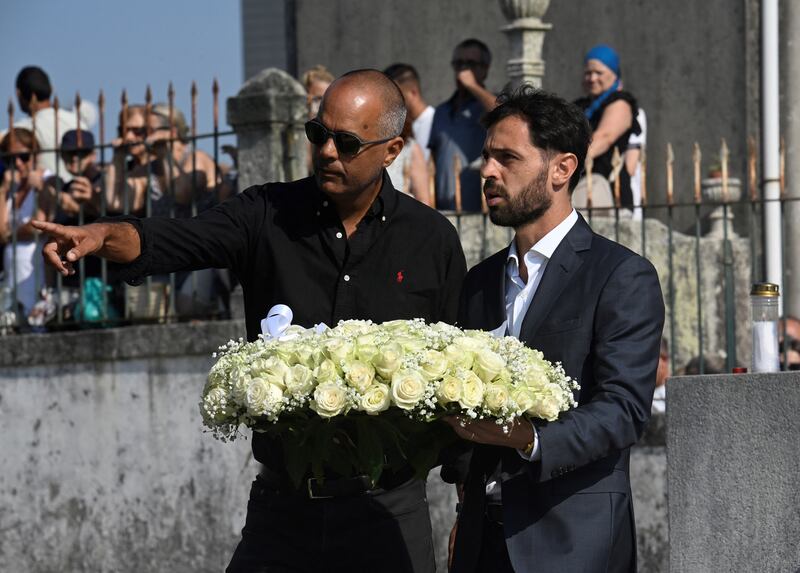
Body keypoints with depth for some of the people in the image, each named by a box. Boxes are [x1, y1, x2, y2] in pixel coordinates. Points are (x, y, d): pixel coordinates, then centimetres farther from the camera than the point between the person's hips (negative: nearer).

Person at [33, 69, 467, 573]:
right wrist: (105, 236, -34)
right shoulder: (269, 215, 1)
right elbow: (175, 240, -15)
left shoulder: (432, 240, 2)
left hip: (386, 509, -1)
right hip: (283, 506, 1)